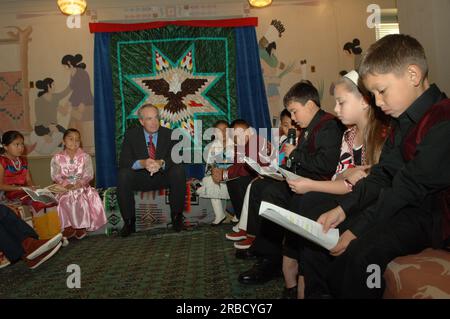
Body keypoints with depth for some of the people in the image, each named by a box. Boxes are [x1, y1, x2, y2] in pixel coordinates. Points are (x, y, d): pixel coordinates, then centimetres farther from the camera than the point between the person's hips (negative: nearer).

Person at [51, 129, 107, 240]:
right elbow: (55, 176, -3)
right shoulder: (57, 158, 6)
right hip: (64, 189, 0)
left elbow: (89, 174, -2)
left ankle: (81, 226, -13)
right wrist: (65, 184, -21)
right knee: (63, 201, -28)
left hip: (82, 188, 0)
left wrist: (80, 183, -21)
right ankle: (67, 227, -11)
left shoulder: (85, 156, 5)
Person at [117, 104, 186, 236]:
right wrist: (142, 163, -35)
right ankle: (129, 221, -15)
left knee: (179, 170, -29)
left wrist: (161, 163, -36)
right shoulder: (131, 135, -2)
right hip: (140, 178, 0)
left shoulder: (169, 134, -1)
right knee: (123, 175, -30)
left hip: (163, 176, 0)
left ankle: (176, 216, -13)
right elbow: (123, 161, -13)